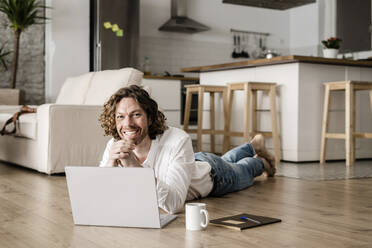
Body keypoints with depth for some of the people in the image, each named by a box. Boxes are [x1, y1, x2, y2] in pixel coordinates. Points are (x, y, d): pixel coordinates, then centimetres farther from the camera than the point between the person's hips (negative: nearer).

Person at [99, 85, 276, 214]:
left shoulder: (177, 141, -47)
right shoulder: (115, 146, -33)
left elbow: (173, 205, -55)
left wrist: (135, 167, -62)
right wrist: (111, 163, -51)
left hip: (213, 175, -5)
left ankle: (261, 162, 63)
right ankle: (253, 146, 65)